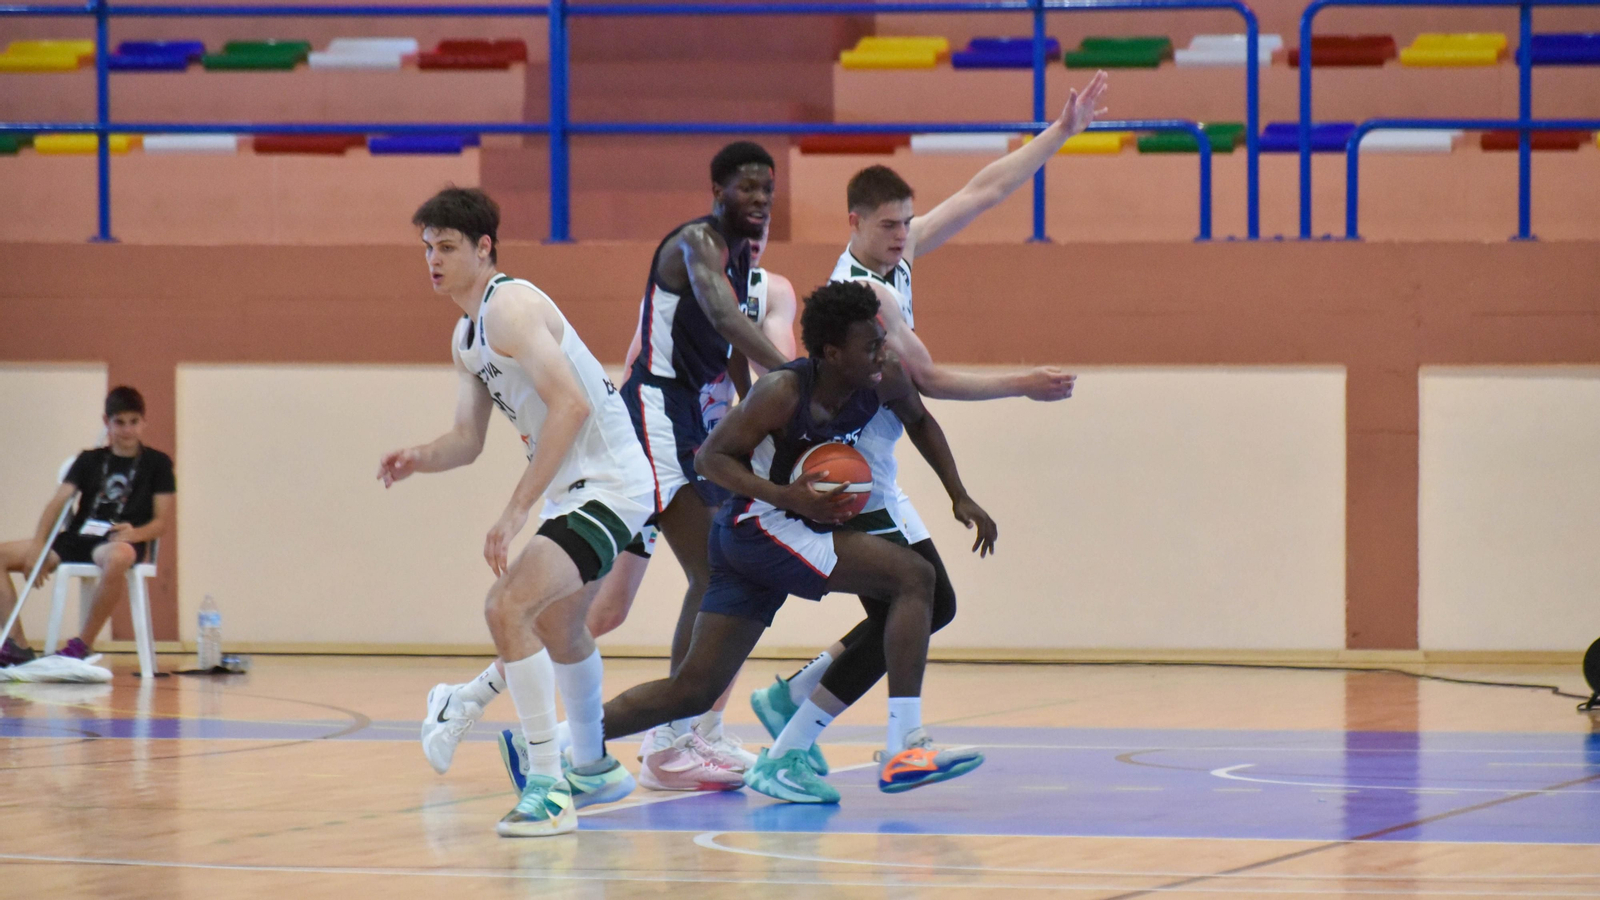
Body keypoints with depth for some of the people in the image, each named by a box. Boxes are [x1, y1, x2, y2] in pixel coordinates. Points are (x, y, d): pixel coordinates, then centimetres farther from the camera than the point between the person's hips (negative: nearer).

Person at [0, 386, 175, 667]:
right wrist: (37, 545, -11)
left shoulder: (157, 463, 8)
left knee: (117, 558, -44)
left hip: (120, 542, -5)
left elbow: (163, 520, 2)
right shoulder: (89, 460, 17)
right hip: (77, 539, 5)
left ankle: (83, 644, -30)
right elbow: (58, 502, 6)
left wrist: (136, 533, -20)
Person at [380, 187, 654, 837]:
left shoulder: (511, 307, -19)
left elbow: (570, 405, -30)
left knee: (508, 607, -24)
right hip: (573, 487, 11)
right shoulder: (467, 337, 13)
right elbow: (468, 439, 17)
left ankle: (550, 790, -21)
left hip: (606, 484, -11)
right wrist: (418, 460, -7)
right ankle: (593, 769, 52)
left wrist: (515, 511, -31)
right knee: (557, 622, 30)